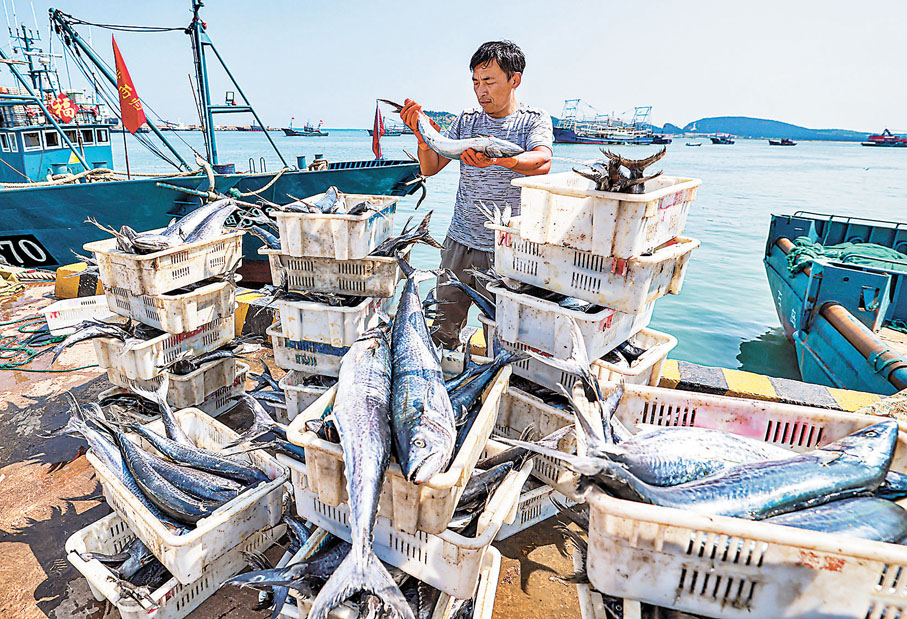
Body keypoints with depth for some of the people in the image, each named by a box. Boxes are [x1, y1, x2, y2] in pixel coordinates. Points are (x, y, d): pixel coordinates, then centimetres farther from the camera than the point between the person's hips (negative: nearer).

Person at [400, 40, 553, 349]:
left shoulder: (534, 120, -1)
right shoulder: (466, 119, 11)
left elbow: (542, 162, -22)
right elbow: (430, 168, 8)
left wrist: (497, 158, -40)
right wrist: (422, 135, -12)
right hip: (459, 242, 4)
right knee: (443, 331, 12)